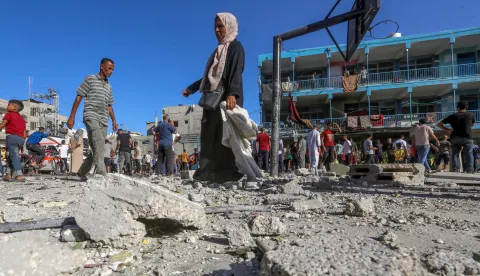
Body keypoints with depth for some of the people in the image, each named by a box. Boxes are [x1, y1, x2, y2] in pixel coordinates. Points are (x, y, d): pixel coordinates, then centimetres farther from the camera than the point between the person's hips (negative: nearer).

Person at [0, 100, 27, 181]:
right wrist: (22, 144, 22)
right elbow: (24, 132, 19)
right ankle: (9, 175, 16)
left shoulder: (9, 114, 3)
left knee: (14, 156, -11)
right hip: (21, 138, 7)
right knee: (10, 156, 17)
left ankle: (19, 176, -19)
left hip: (12, 136, -7)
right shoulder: (21, 118, 22)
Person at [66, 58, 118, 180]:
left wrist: (114, 120, 13)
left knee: (96, 148, 6)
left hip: (103, 120, 6)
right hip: (91, 116, -6)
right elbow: (79, 97, 2)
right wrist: (72, 116, -4)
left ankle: (82, 172, 21)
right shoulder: (90, 79, 5)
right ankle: (101, 173, -33)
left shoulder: (109, 86, 22)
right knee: (99, 142, -26)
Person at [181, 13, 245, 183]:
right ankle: (209, 172, 1)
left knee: (225, 134, -16)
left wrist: (232, 94, -30)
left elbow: (236, 73, -14)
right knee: (209, 136, 1)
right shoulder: (218, 50, 27)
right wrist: (192, 88, 39)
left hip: (227, 98, -8)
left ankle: (229, 172, -17)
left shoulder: (235, 46, 3)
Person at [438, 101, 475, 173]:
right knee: (469, 154, -1)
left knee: (455, 154, 5)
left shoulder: (453, 116, 6)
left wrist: (447, 130, 12)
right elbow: (472, 124, 28)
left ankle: (455, 169, -1)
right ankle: (470, 169, -11)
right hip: (467, 137, -1)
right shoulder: (470, 115, 7)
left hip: (455, 138, 1)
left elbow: (439, 124, 7)